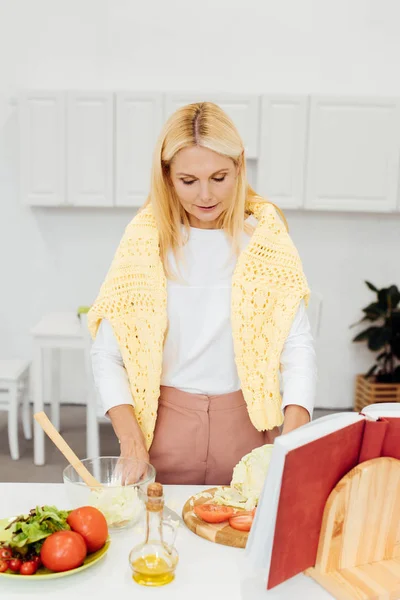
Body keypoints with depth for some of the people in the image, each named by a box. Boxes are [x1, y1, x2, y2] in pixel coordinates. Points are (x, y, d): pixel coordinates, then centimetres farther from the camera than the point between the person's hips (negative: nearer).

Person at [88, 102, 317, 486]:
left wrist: (292, 444, -22)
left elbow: (298, 347, -9)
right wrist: (131, 443, -17)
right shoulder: (145, 240, -7)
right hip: (164, 423, 0)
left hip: (245, 422, 1)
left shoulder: (265, 238, -6)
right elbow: (106, 353, -6)